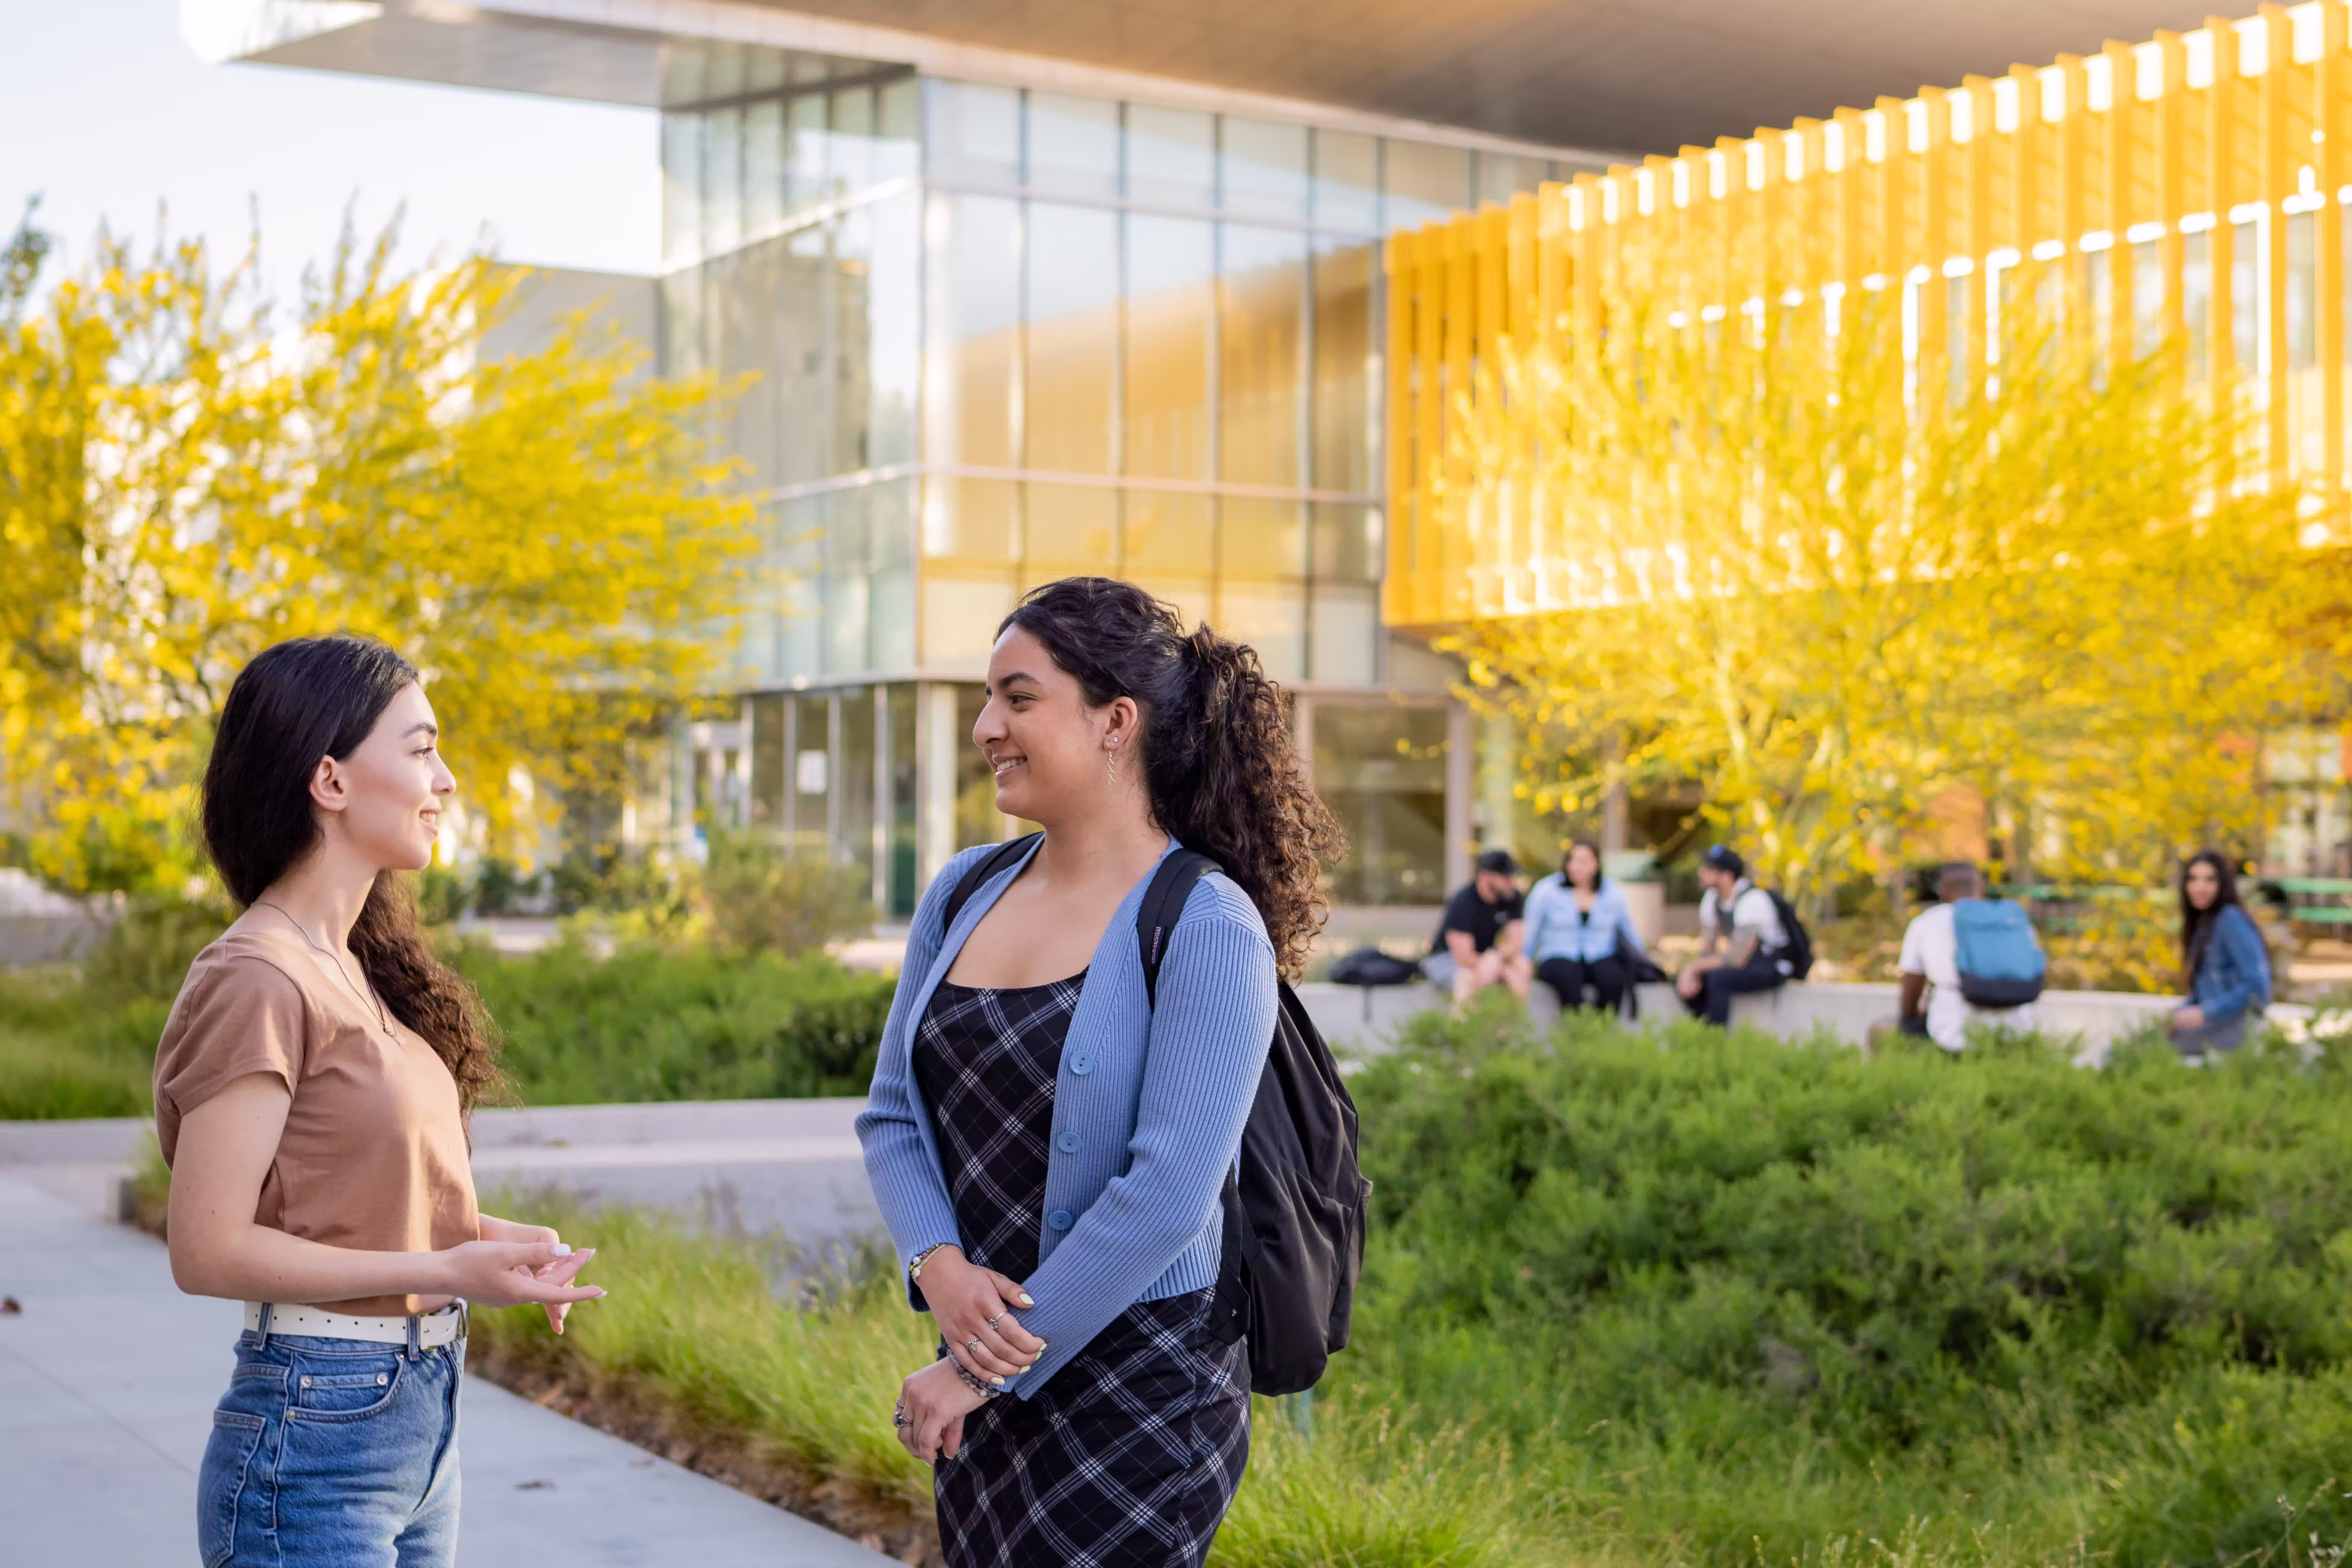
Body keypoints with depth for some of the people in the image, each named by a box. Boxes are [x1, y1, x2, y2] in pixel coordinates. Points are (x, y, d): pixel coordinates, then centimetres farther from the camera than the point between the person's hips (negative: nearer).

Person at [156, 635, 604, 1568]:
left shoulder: (363, 969, 10)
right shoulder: (259, 981, -16)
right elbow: (209, 1250, -18)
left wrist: (488, 1239, -2)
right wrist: (441, 1270, -19)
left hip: (423, 1420, 8)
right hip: (315, 1431, -8)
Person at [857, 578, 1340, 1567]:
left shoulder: (1205, 927, -14)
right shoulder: (964, 894, 5)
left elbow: (1167, 1195, -19)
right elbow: (891, 1114, 7)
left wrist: (984, 1370, -16)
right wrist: (939, 1266, -12)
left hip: (1137, 1384, -6)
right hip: (985, 1374, 6)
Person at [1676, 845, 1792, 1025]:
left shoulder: (1752, 900, -26)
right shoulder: (1712, 898, -1)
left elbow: (1737, 958, -27)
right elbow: (1707, 949, 2)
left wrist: (1693, 967, -21)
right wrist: (1691, 972, -18)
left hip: (1772, 968, -8)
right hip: (1745, 963, 8)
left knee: (1717, 978, -33)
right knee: (1681, 980, -8)